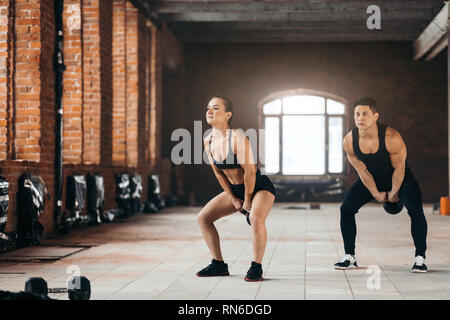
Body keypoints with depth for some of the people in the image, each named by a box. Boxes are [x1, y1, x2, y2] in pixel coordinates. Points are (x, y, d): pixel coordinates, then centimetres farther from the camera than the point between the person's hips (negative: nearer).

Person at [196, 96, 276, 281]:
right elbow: (219, 173, 4)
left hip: (260, 188, -8)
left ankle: (256, 267, -19)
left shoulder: (238, 138, -27)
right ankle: (219, 265, 13)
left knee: (256, 218, -36)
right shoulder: (208, 141, -5)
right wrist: (233, 199, 3)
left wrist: (247, 200, -15)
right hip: (235, 190, 8)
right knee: (203, 217, 3)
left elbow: (250, 171, -24)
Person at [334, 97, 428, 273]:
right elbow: (362, 170, -9)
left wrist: (394, 193, -9)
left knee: (415, 210, -24)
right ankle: (349, 257, 3)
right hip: (371, 179, 3)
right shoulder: (349, 141, -23)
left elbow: (399, 168, -19)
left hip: (400, 177, -3)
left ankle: (420, 258, -11)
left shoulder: (391, 137, -34)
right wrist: (376, 194, -3)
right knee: (346, 209, -9)